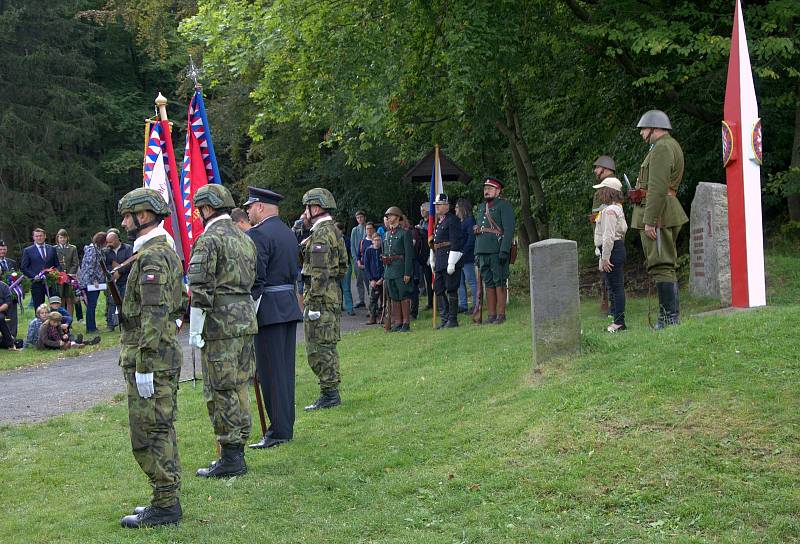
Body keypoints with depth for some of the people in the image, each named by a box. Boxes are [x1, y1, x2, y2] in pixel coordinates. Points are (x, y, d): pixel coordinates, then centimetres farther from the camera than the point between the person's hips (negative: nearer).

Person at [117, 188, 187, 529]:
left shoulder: (151, 257, -17)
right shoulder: (166, 251, 16)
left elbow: (153, 315, -22)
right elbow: (182, 301, 22)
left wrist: (143, 366, -23)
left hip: (150, 358, -10)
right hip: (167, 354, 10)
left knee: (149, 434, -5)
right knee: (161, 431, 15)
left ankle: (164, 507, 0)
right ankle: (167, 499, 22)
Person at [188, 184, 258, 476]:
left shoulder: (209, 240, -12)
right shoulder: (245, 239, 15)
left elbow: (200, 289, -16)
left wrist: (194, 330, -12)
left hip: (219, 323, -8)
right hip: (246, 319, 8)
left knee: (220, 391, -3)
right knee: (238, 387, 14)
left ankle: (230, 459, -1)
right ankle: (238, 452, 21)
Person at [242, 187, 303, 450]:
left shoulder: (258, 234, -14)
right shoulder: (288, 233, 15)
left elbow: (255, 278, -18)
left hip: (269, 309, -9)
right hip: (289, 306, 9)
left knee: (271, 371, -4)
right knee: (286, 369, 13)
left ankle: (279, 431, -2)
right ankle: (286, 425, 20)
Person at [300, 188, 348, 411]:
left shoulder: (320, 234, -15)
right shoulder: (334, 230, 16)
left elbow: (319, 272, -21)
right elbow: (343, 265, 21)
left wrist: (313, 304, -20)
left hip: (321, 296, -10)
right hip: (333, 295, 10)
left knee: (319, 348, -6)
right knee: (328, 347, 15)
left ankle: (329, 394, -4)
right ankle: (332, 392, 20)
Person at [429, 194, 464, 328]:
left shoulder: (452, 220, -10)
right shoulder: (438, 222, 19)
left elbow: (456, 243, -16)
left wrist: (451, 263, -20)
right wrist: (433, 261, 23)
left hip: (450, 262, -10)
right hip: (440, 264, 10)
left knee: (451, 290, -4)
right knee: (438, 290, 10)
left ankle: (452, 320, 1)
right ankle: (445, 318, 16)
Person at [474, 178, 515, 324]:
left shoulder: (504, 205, -4)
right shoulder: (481, 207, 20)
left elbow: (509, 229, -12)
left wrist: (504, 251, -20)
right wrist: (477, 253, 16)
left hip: (497, 251, -7)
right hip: (483, 252, 7)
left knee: (499, 283, -5)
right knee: (488, 283, 7)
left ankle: (501, 315, -3)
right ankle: (491, 315, 10)